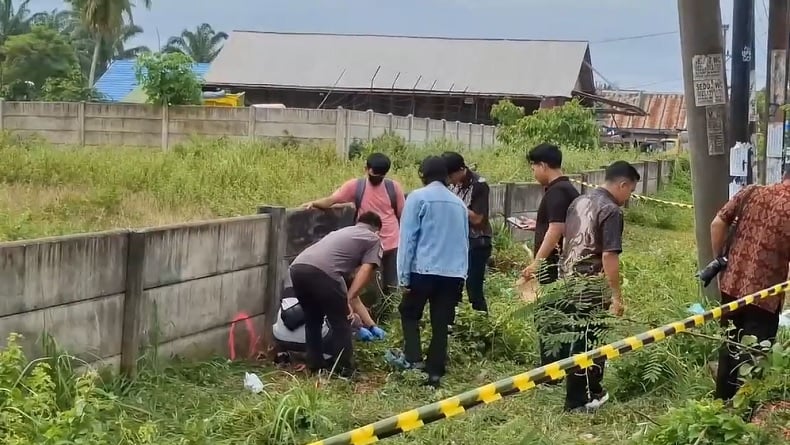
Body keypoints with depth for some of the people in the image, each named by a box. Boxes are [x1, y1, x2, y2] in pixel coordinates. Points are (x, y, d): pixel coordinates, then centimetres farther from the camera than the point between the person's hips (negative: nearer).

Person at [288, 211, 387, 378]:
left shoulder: (342, 232, 40)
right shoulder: (373, 239, 23)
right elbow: (365, 272, 4)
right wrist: (348, 300, 7)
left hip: (297, 268, 7)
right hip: (321, 272, -7)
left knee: (312, 320, 27)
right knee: (341, 323, 13)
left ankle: (315, 366, 32)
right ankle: (344, 370, 18)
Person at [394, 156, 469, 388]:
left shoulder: (418, 197, -2)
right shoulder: (459, 203, 15)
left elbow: (408, 238, -5)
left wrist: (404, 276, -3)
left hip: (425, 269, -4)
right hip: (454, 273, 4)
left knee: (409, 313, 17)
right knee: (441, 324, 11)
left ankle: (414, 359, 1)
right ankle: (434, 373, 10)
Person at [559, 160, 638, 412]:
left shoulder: (579, 202, 12)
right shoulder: (611, 211, -14)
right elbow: (609, 256, -19)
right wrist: (617, 296, -15)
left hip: (568, 279, 8)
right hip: (590, 284, -8)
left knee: (581, 337, 18)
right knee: (587, 340, 1)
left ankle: (592, 391, 29)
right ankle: (576, 401, 7)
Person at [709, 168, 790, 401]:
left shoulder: (751, 193, 3)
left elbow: (718, 224, 2)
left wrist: (719, 260, 12)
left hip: (732, 283, 6)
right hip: (764, 294, -6)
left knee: (730, 346, 21)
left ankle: (722, 401, 33)